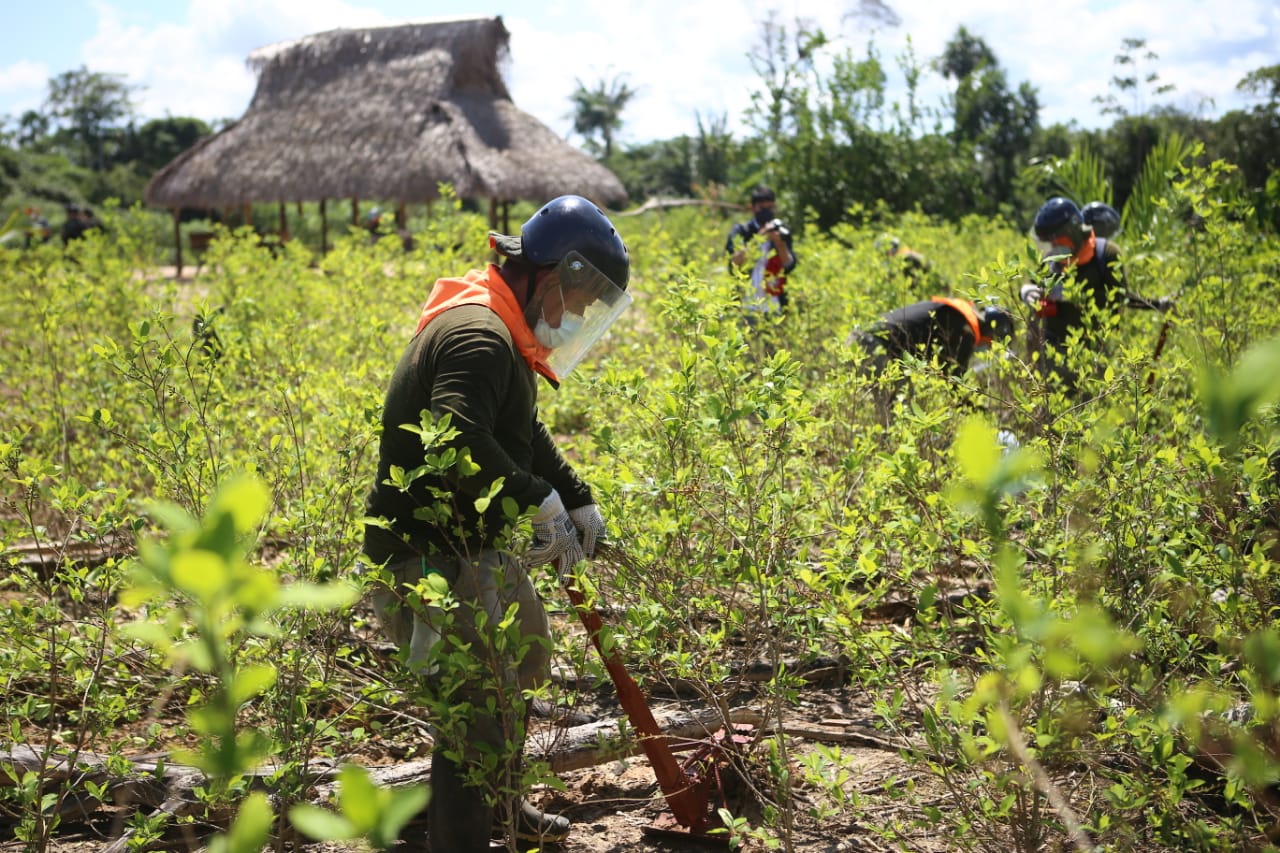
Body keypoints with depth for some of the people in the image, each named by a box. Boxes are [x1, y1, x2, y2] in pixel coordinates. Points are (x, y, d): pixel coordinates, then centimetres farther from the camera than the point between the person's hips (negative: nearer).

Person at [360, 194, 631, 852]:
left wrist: (578, 500, 15)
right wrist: (539, 499, -27)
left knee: (526, 662, 26)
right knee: (480, 710, -10)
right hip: (428, 556, -12)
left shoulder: (502, 332, 14)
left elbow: (526, 435, 25)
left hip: (479, 545, 12)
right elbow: (458, 440, -37)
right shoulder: (478, 335, -22)